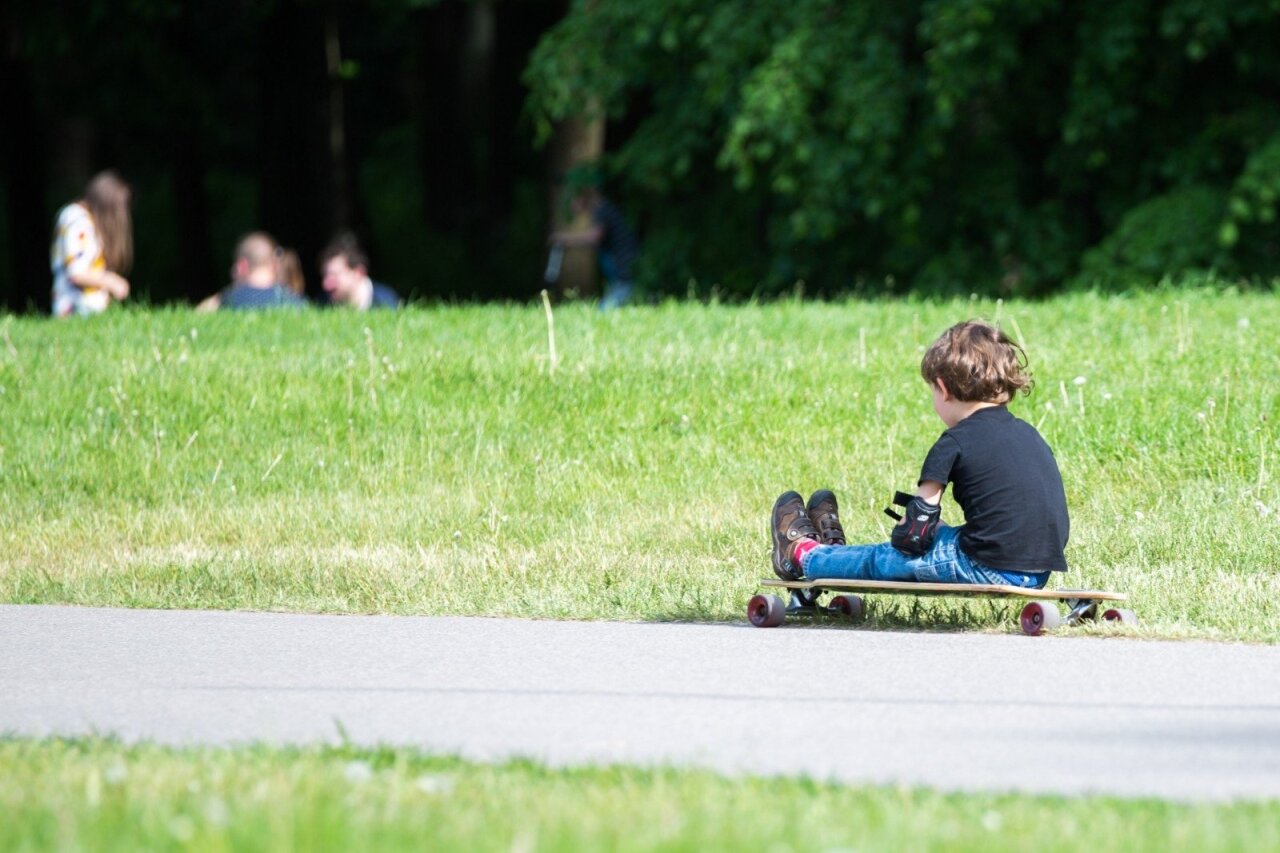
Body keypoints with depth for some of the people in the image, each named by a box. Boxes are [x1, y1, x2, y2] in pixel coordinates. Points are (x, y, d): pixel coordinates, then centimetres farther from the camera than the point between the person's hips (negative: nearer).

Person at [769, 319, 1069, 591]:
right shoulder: (1029, 434, 14)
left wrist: (902, 536, 17)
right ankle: (836, 552, 50)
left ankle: (804, 554, 39)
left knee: (885, 559, 15)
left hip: (990, 569, -7)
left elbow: (916, 528, -8)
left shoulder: (955, 442, -8)